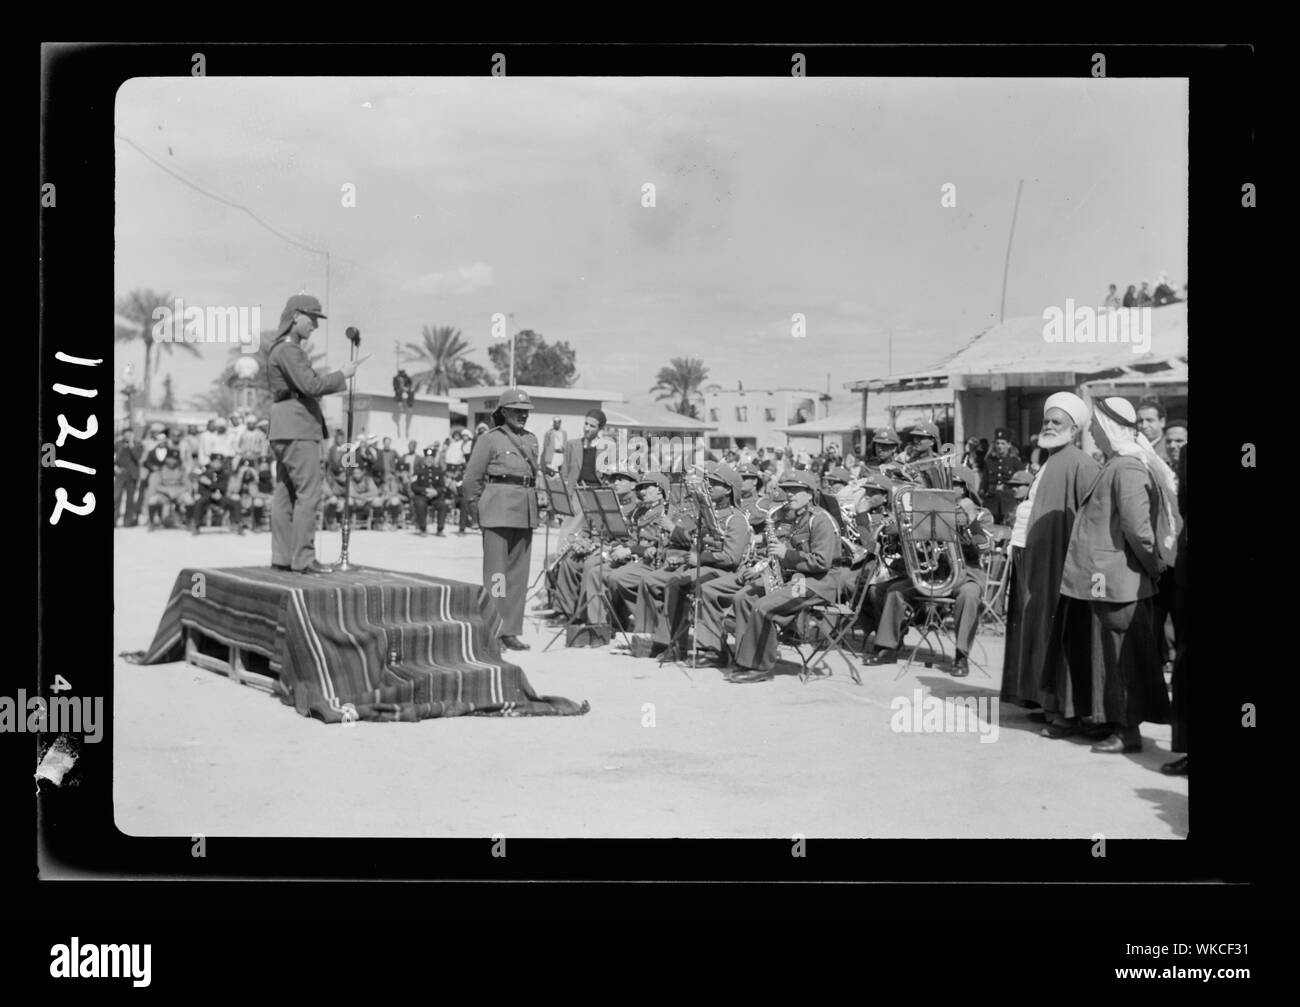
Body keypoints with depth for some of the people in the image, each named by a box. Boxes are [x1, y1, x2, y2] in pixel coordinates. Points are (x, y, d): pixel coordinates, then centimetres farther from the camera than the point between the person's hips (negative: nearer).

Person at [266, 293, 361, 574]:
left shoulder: (281, 349, 21)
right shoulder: (289, 350, -12)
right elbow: (310, 385, -20)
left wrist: (338, 380, 13)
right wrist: (341, 374, -8)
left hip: (284, 431, 11)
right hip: (298, 428, -11)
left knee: (285, 494, 9)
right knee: (308, 493, -11)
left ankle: (282, 557, 11)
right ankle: (303, 558, -12)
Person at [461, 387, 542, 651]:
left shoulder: (531, 440, 16)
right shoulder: (490, 439, -3)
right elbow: (472, 477, -1)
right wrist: (475, 506, 3)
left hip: (526, 510, 6)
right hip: (499, 508, -6)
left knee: (519, 571, 8)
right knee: (496, 570, -7)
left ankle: (511, 631, 14)